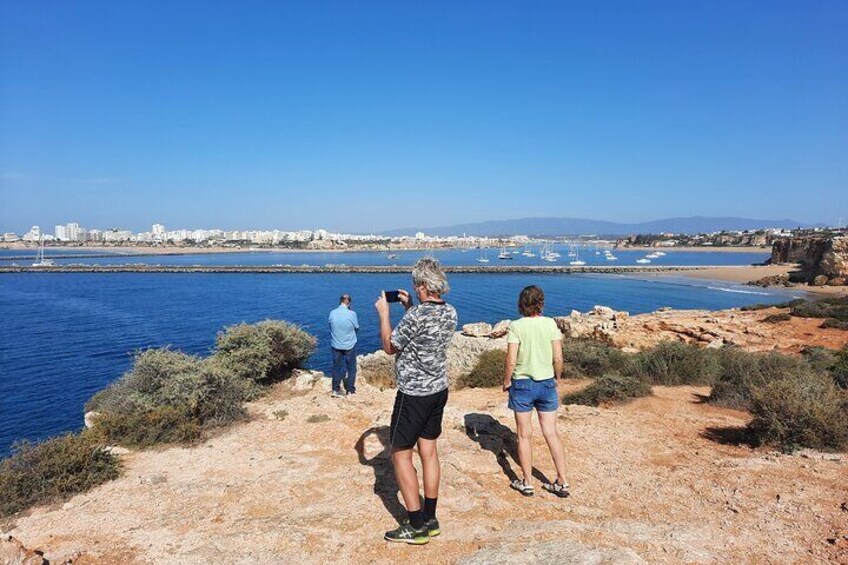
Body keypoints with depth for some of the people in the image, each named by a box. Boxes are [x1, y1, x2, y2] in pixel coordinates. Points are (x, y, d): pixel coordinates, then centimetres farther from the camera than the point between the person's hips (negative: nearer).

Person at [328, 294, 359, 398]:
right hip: (349, 345, -2)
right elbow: (356, 328, -1)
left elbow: (331, 327, 5)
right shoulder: (352, 314, -17)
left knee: (337, 367, 14)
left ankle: (335, 390, 16)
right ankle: (350, 390, 18)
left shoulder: (332, 313, -9)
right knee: (351, 368, 13)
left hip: (336, 345, 2)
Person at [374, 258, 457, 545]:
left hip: (414, 394, -8)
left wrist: (384, 313, 0)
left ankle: (416, 527, 11)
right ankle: (430, 520, 26)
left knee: (401, 455, 5)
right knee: (429, 452, 16)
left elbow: (390, 346, -10)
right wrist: (409, 307, 17)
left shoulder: (416, 315, -24)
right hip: (439, 390, 8)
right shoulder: (450, 313, 0)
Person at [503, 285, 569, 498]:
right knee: (551, 434, 12)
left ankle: (526, 483, 21)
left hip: (522, 384, -2)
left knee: (525, 435, 10)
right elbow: (558, 358, -4)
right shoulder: (551, 324, -5)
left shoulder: (516, 326, -12)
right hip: (547, 383, 3)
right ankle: (562, 482, 18)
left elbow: (511, 361, -14)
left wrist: (506, 381, 2)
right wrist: (557, 377, 13)